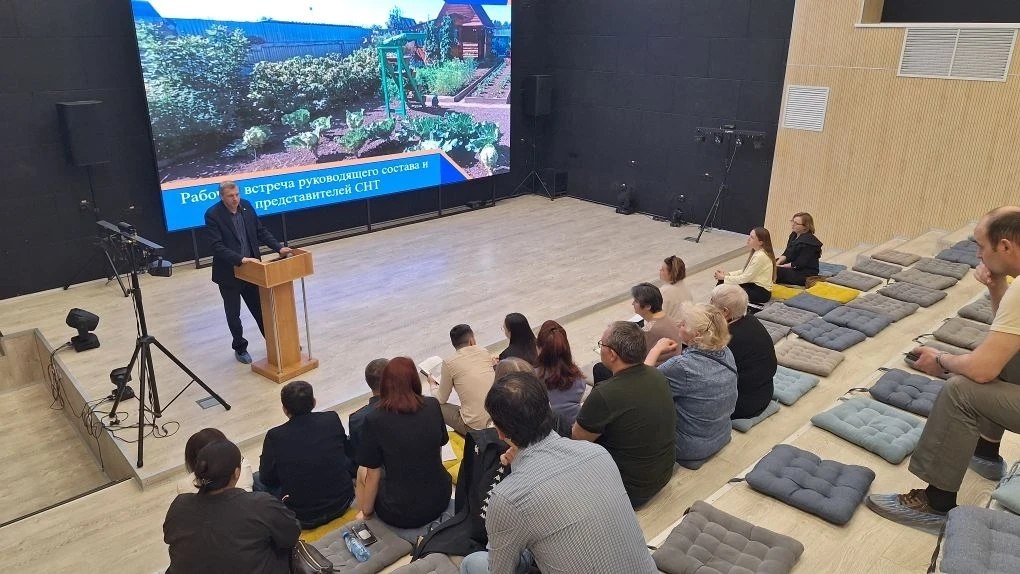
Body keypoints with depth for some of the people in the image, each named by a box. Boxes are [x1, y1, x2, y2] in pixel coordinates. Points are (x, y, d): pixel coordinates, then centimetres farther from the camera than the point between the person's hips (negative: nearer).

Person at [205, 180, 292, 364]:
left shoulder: (246, 206, -1)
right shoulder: (213, 215, -16)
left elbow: (261, 231, 5)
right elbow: (217, 246, -23)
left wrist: (279, 248, -7)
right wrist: (240, 259, -33)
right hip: (228, 274, -4)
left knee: (260, 309, 14)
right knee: (233, 314, 11)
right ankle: (240, 348, 29)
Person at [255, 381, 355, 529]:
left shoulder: (275, 436, -16)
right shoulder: (332, 419, -10)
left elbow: (267, 478, -2)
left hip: (305, 518, -2)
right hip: (343, 501, 3)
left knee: (255, 480, 19)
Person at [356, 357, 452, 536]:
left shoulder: (375, 420, -17)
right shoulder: (433, 406, -8)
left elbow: (373, 474, -9)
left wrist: (366, 512, 8)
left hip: (400, 514, -3)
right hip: (440, 501, 4)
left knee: (363, 472, 23)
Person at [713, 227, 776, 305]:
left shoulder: (760, 256, -22)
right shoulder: (756, 252, 7)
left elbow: (746, 278, -20)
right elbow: (745, 271, 12)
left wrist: (724, 277, -14)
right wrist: (727, 274, 0)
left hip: (761, 292, -9)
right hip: (755, 284, 9)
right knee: (722, 283, -3)